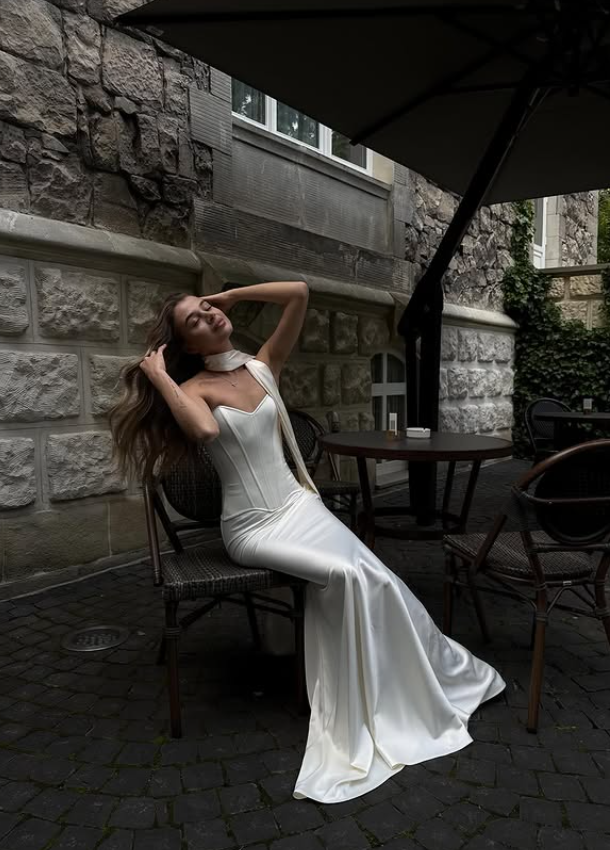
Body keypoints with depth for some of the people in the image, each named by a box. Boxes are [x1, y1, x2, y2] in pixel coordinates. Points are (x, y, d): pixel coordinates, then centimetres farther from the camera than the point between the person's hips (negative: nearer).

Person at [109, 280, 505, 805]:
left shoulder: (264, 365, 7)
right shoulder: (193, 389, -5)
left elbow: (299, 293, -2)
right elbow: (206, 431, -30)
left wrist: (230, 294, 5)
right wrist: (159, 377, -18)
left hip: (298, 505, 4)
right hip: (252, 527, -4)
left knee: (373, 578, -17)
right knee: (346, 575, -25)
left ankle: (443, 673, 4)